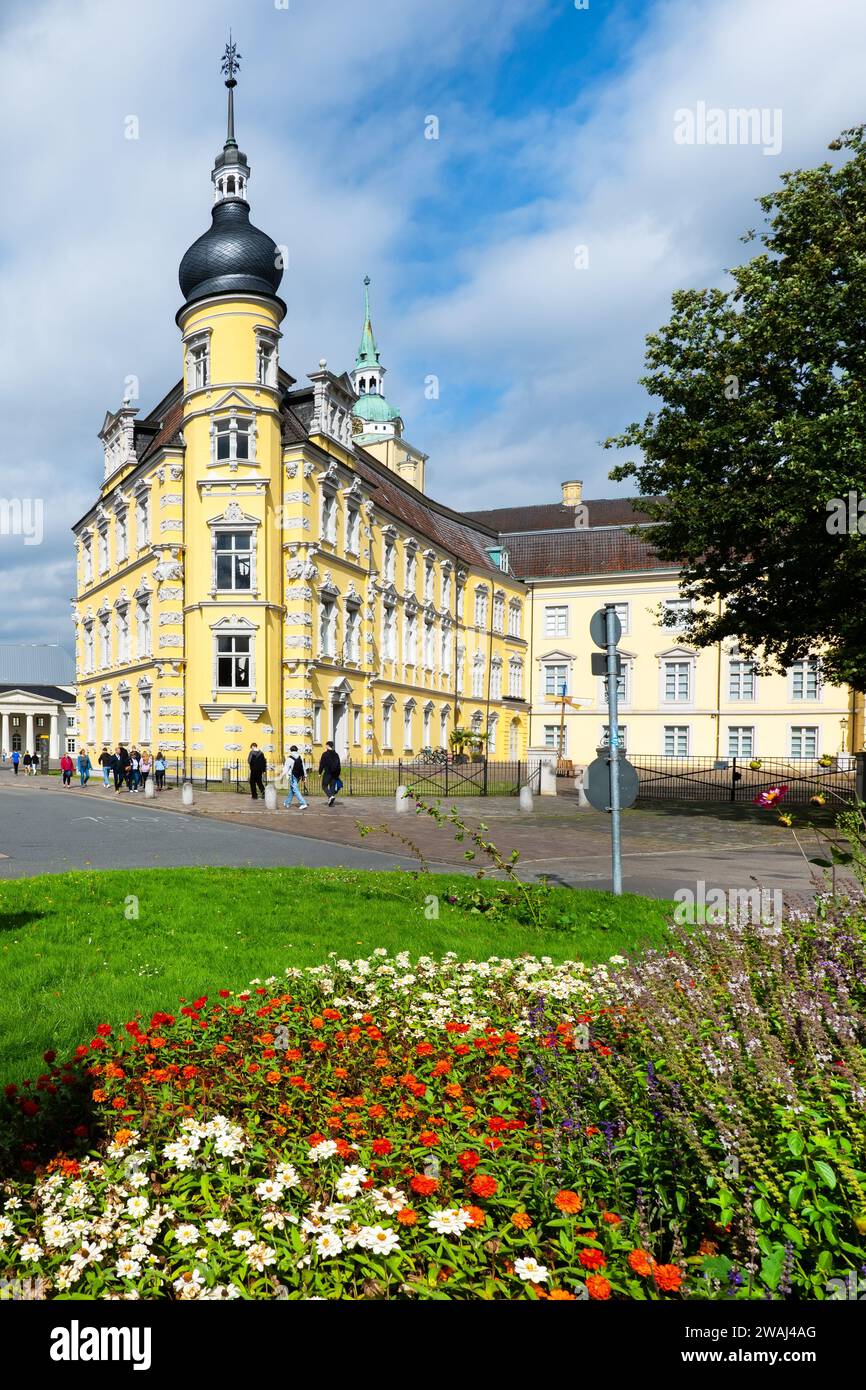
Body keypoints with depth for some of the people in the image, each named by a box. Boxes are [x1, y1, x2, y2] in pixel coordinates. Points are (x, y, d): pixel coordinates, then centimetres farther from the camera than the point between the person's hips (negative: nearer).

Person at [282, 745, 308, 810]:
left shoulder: (289, 759, -11)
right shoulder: (300, 758, 6)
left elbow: (286, 769, -9)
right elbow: (303, 767, 10)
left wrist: (282, 776, -2)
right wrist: (304, 776, 15)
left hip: (293, 776, -7)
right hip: (299, 776, 7)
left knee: (295, 790, -6)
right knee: (291, 789, 20)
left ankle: (303, 804, -16)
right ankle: (287, 803, 31)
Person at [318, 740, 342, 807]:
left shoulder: (325, 754, -8)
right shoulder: (336, 754, 8)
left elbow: (322, 764, -9)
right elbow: (339, 765, 12)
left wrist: (320, 773, -1)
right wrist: (338, 774, 18)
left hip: (327, 773, -5)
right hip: (334, 774, 5)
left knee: (324, 786, 5)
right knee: (332, 787, 9)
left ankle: (330, 796, -20)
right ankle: (331, 802, 7)